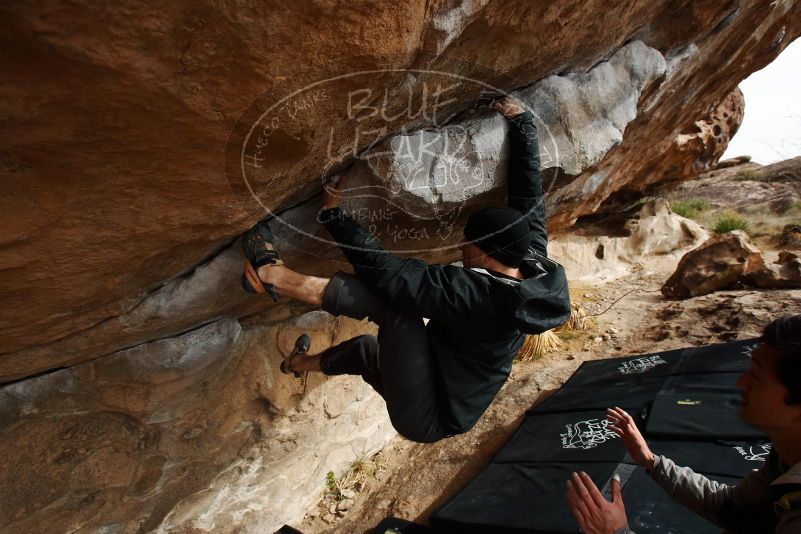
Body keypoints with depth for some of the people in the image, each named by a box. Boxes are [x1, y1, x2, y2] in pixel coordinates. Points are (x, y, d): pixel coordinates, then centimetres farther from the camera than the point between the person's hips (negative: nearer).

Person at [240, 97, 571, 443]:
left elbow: (389, 271, -33)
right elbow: (529, 193, 0)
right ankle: (306, 363, 52)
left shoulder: (475, 290, -31)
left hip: (425, 417, -9)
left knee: (394, 296, -23)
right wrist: (521, 121, 5)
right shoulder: (535, 263, -7)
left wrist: (334, 216, -22)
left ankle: (272, 274, -18)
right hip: (449, 411, 9)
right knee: (368, 347, 27)